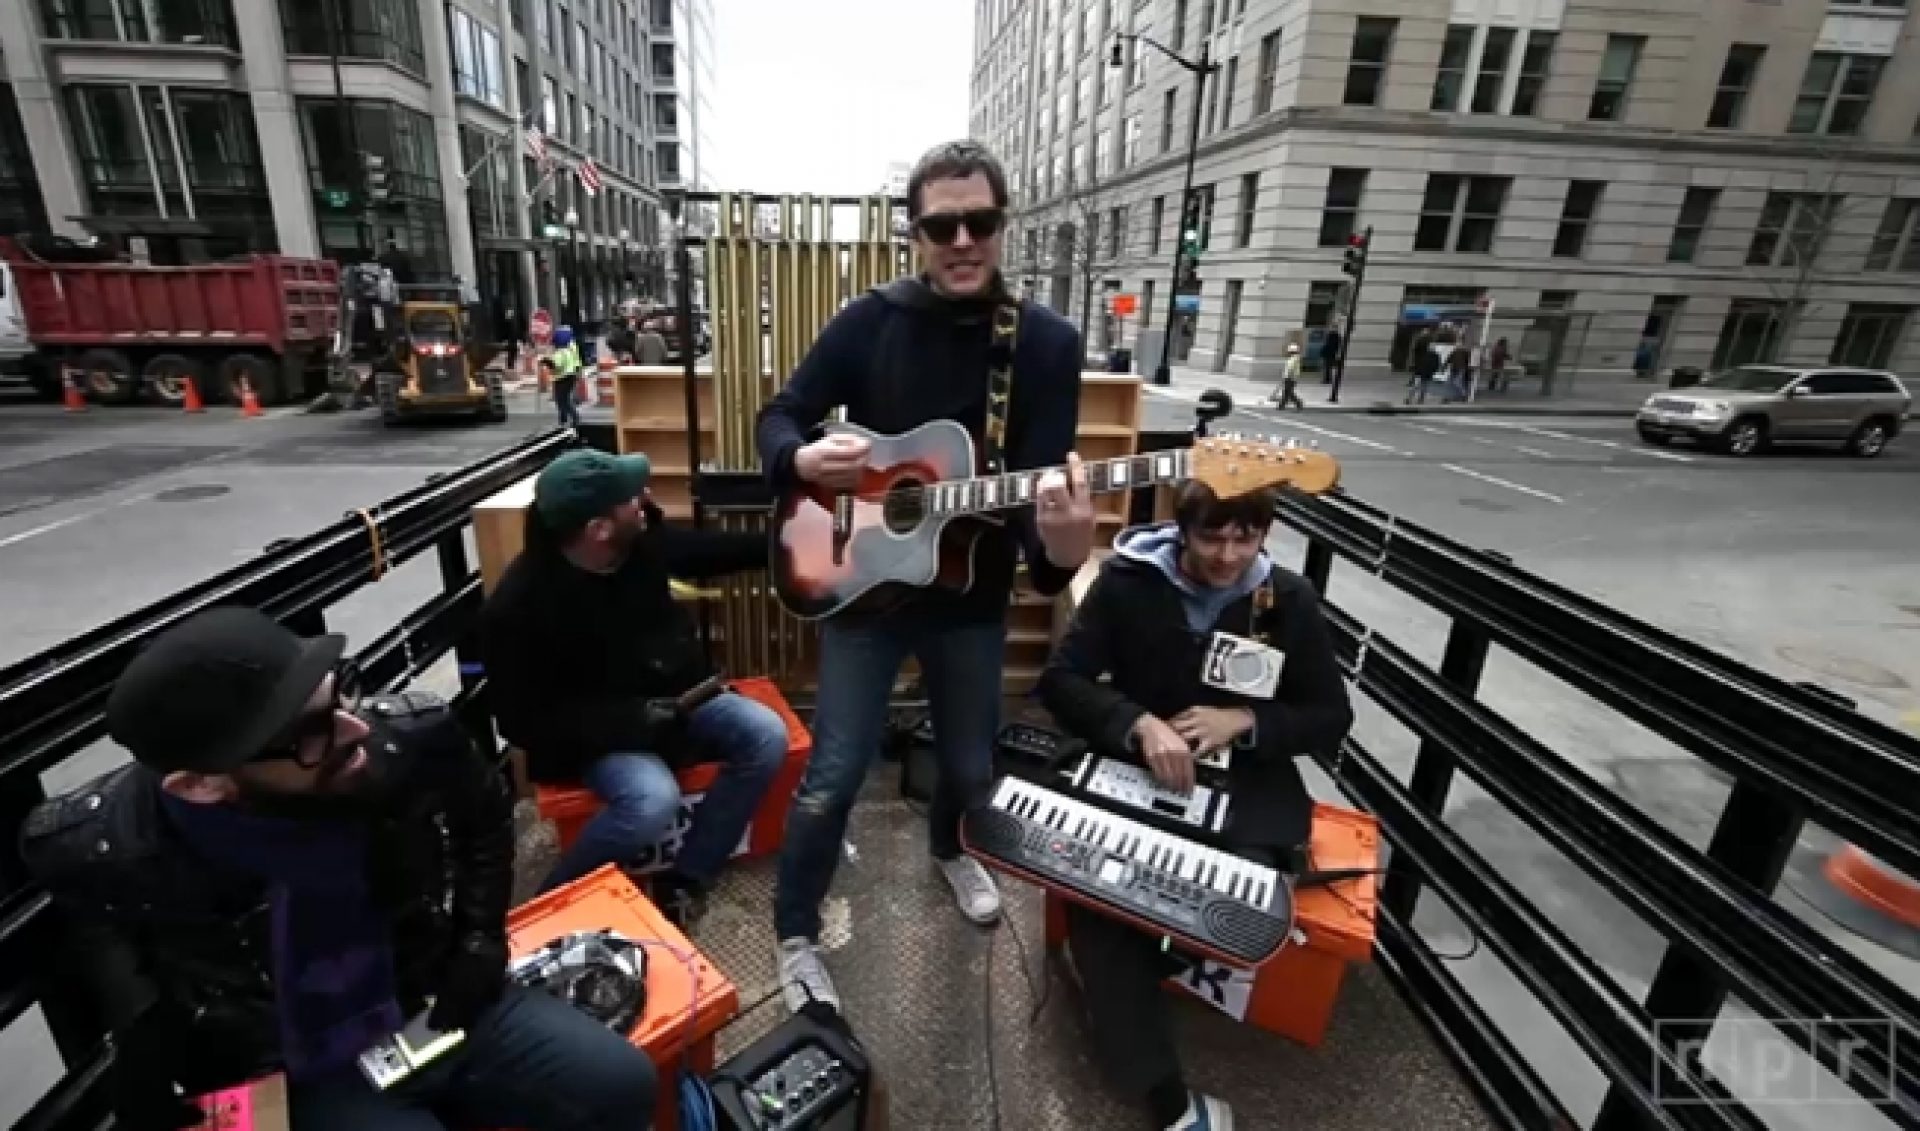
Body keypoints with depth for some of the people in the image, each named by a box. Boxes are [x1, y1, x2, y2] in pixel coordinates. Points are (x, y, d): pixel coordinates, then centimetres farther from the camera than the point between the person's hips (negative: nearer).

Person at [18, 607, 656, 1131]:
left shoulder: (411, 738, -21)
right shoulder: (105, 845, -21)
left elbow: (486, 816, 2)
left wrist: (481, 938, -2)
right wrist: (141, 1028, -3)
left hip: (435, 1006, 2)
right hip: (297, 1079, -2)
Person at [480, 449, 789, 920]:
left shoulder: (641, 539, -11)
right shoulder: (519, 606, -25)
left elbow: (702, 552, 12)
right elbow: (523, 721, -19)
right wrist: (628, 719, -28)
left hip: (672, 697, 6)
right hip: (597, 728, -6)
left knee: (766, 735, -15)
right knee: (653, 800, -34)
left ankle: (684, 879, -5)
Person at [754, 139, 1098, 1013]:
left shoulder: (1048, 343, -7)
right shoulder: (869, 322, -6)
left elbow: (1045, 480, -16)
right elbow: (779, 418, 0)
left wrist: (1061, 550, -39)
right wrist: (805, 459, -24)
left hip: (973, 597, 2)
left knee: (971, 764, 19)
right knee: (833, 775, 0)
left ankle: (948, 848, 54)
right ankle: (796, 935, 26)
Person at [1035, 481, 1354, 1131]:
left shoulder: (1289, 600, -2)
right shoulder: (1127, 579, -7)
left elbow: (1331, 718, 3)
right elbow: (1060, 679, -9)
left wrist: (1245, 721, -16)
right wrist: (1139, 724, -26)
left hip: (1245, 779, 1)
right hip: (1134, 765, -1)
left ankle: (1108, 967, 3)